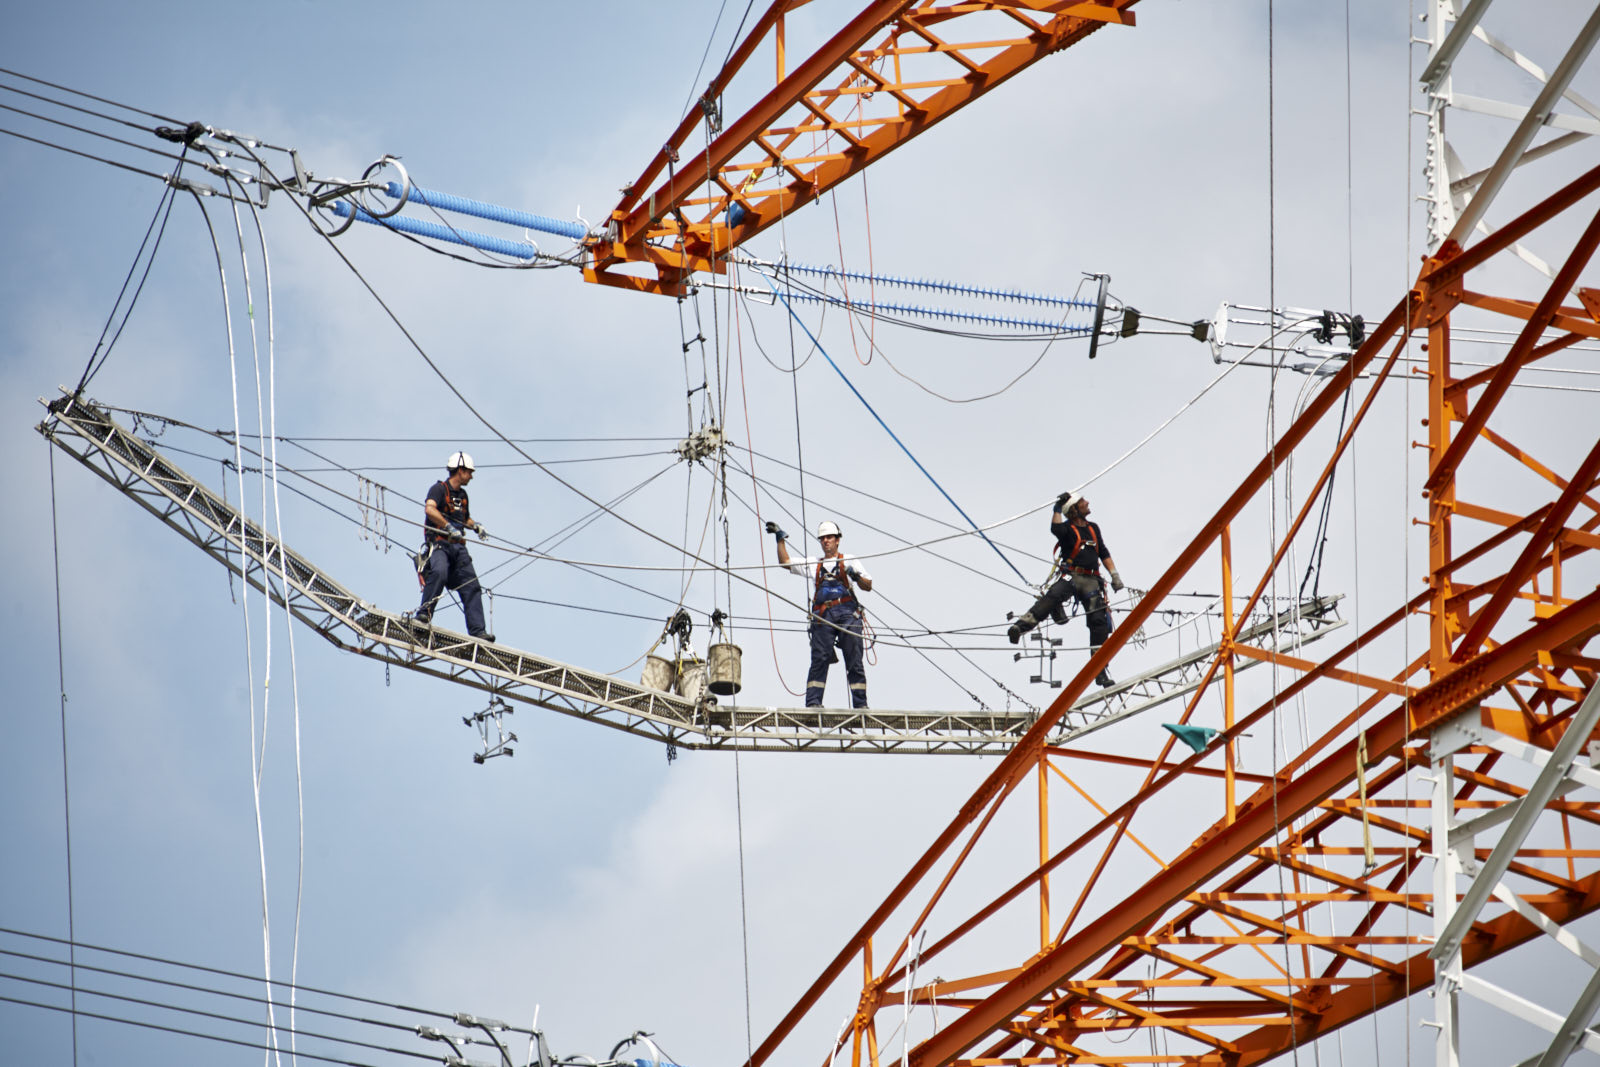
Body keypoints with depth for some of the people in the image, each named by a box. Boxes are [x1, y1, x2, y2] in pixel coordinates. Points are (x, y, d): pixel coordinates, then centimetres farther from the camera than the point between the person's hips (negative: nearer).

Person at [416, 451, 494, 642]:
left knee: (472, 586, -4)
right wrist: (449, 528, -28)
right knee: (439, 573, -34)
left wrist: (475, 525, 16)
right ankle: (424, 614, -30)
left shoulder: (462, 495, 21)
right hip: (439, 545, -7)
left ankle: (477, 630, -6)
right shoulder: (439, 489, -4)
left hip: (458, 547, 7)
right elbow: (429, 509, -23)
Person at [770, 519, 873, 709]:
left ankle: (860, 704, -8)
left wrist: (856, 576, -7)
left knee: (854, 661, -6)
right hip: (823, 617, 1)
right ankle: (813, 701, -16)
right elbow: (785, 562, 21)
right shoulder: (813, 564, 26)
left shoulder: (849, 561, 19)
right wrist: (780, 539, 13)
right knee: (819, 659, -11)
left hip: (847, 614, -1)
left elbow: (868, 586, 13)